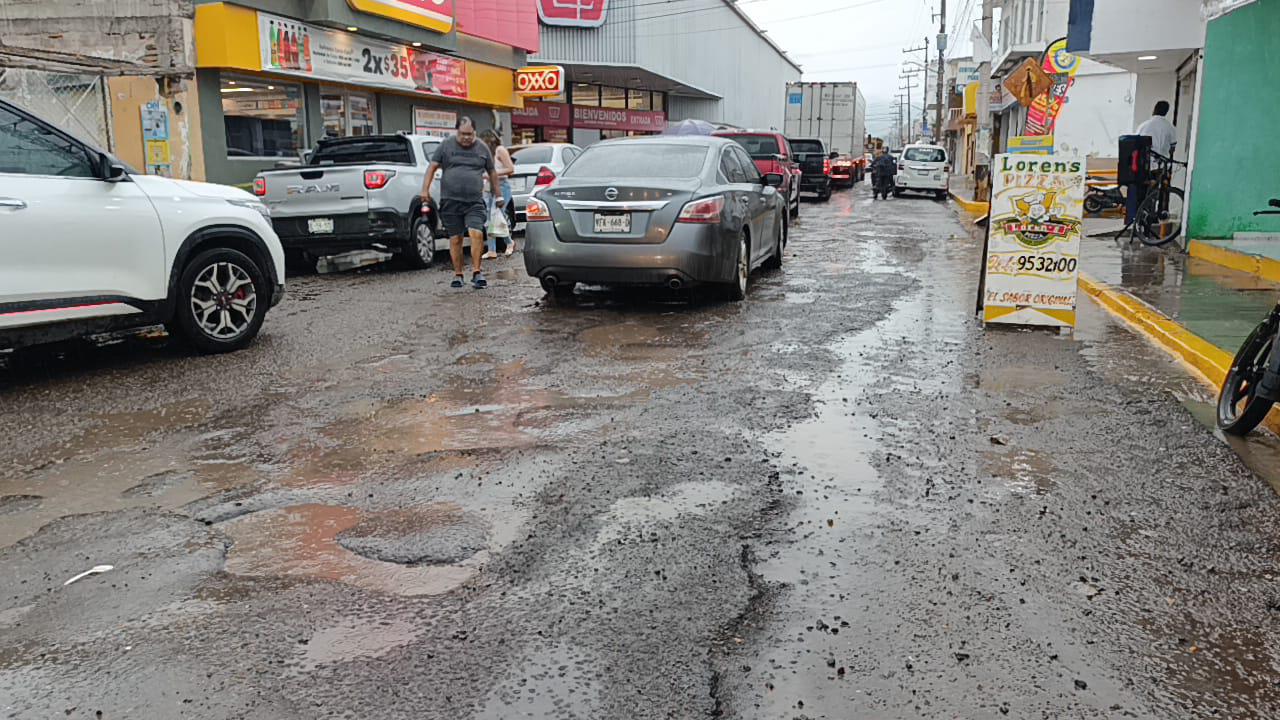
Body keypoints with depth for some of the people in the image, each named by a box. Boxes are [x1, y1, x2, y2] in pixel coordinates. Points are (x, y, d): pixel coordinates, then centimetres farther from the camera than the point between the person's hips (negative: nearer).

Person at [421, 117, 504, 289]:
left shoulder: (482, 148, 11)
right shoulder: (446, 145, 7)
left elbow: (492, 173, 18)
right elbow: (432, 167, 6)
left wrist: (498, 196, 18)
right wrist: (425, 189, -5)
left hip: (475, 202, 0)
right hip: (450, 201, 0)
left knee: (476, 233, -17)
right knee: (455, 239, 3)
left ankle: (476, 272, -9)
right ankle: (458, 274, 14)